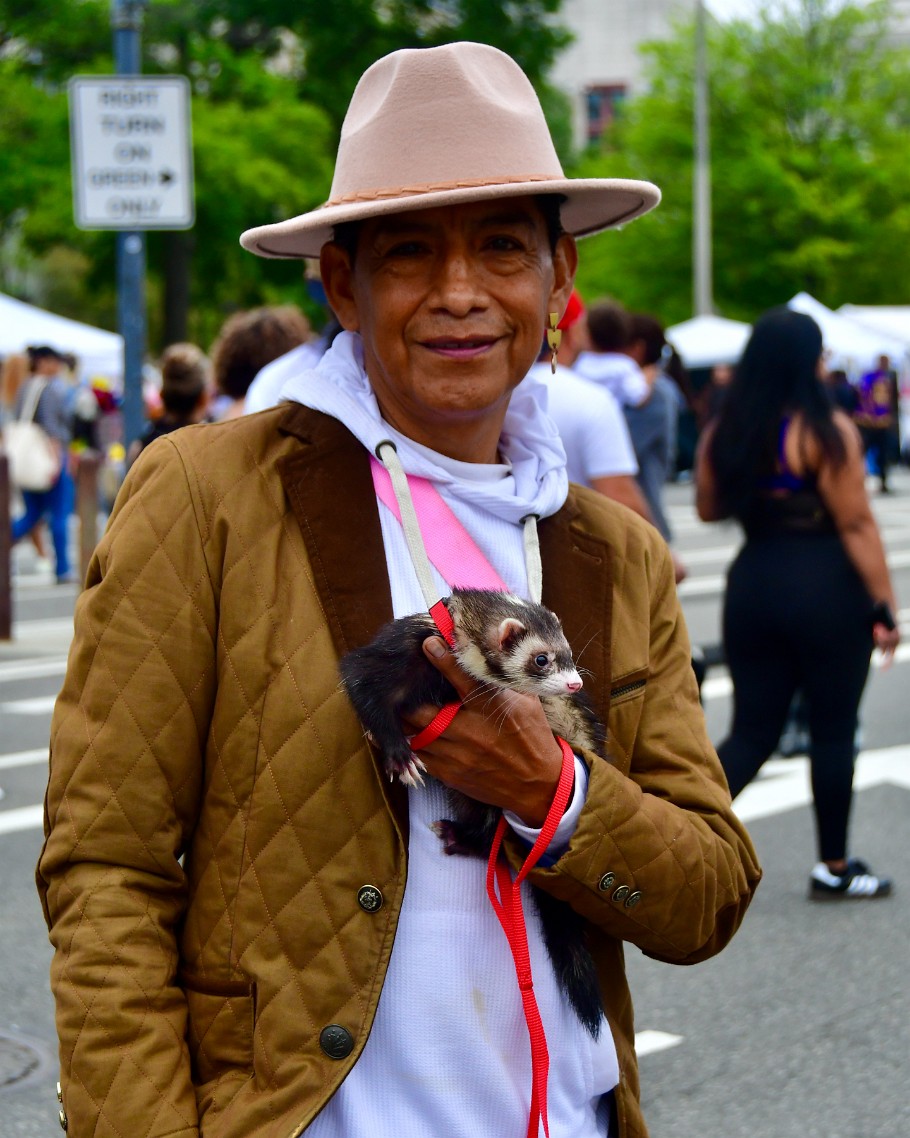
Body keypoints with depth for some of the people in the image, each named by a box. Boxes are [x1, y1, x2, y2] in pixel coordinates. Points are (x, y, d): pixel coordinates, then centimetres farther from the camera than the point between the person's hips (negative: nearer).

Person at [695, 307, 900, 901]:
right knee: (833, 731, 10)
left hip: (753, 585, 5)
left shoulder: (723, 431, 3)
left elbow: (709, 508, 15)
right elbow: (857, 525, -14)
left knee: (751, 733, 11)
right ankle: (835, 868, 21)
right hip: (826, 588, -5)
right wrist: (885, 607, -10)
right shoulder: (828, 431, -13)